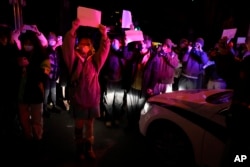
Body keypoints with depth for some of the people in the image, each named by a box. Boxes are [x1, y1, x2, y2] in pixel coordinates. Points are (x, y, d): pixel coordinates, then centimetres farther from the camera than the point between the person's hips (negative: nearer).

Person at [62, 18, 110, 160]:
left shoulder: (95, 60, 5)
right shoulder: (74, 59, 0)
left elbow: (104, 49, -5)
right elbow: (68, 46, -14)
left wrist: (104, 35, -20)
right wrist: (73, 30, -26)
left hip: (93, 97, 2)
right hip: (78, 97, -1)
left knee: (90, 124, 13)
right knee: (79, 125, 9)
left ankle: (89, 149, 27)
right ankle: (80, 149, 25)